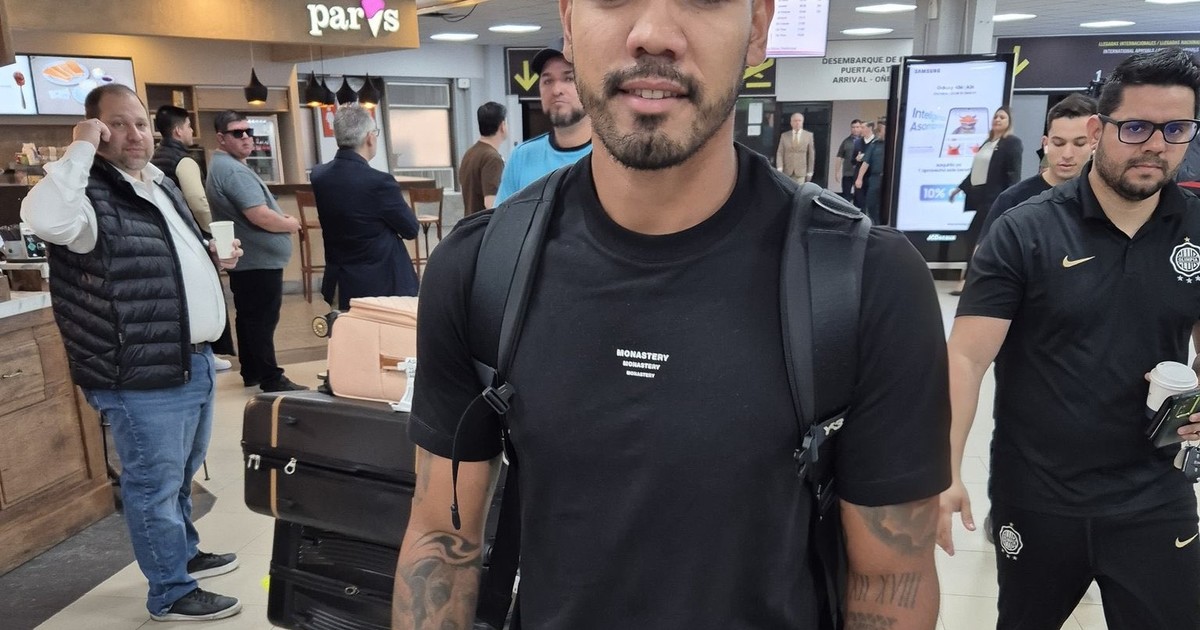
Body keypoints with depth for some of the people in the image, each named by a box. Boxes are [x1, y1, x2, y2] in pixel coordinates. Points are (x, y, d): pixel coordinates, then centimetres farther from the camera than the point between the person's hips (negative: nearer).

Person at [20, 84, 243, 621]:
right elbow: (44, 217, -39)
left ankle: (184, 553, 43)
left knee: (181, 475, 24)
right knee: (154, 484, 4)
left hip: (193, 361, 9)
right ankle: (171, 593, 18)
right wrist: (80, 151, -26)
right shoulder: (89, 192, -14)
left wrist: (213, 258, 9)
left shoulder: (162, 185, 14)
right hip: (143, 377, -9)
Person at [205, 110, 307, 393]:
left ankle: (251, 371, 27)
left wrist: (280, 216, 10)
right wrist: (291, 224, -9)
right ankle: (271, 379, 1)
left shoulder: (221, 165, 15)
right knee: (263, 320, -5)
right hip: (259, 260, -11)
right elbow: (260, 216, -27)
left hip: (246, 258, 11)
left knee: (249, 317, 17)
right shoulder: (234, 170, -20)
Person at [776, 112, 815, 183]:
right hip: (786, 172, 1)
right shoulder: (784, 135, 7)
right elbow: (780, 153, 4)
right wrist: (779, 168, -10)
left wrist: (810, 172, 3)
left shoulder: (808, 135, 4)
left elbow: (811, 154, 5)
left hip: (800, 172, -1)